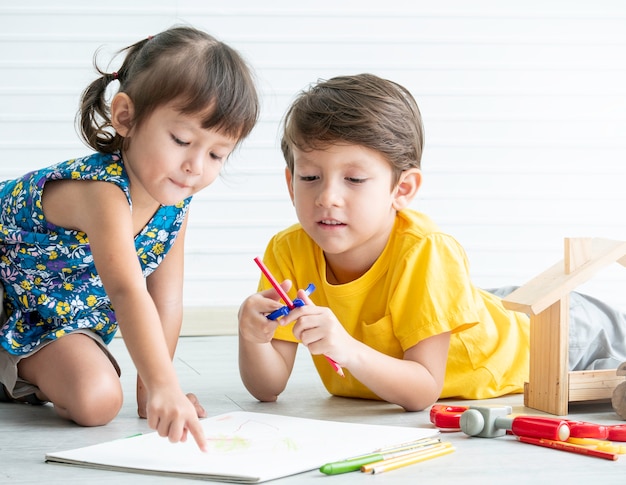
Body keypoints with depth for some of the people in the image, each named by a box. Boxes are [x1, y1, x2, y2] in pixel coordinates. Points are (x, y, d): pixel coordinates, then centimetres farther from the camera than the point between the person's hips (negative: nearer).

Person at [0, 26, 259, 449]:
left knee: (99, 401, -14)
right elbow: (127, 290, -51)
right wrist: (162, 385, -61)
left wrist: (150, 389, -13)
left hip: (60, 316, 6)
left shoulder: (177, 199, -13)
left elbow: (166, 299, -7)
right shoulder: (102, 191, -38)